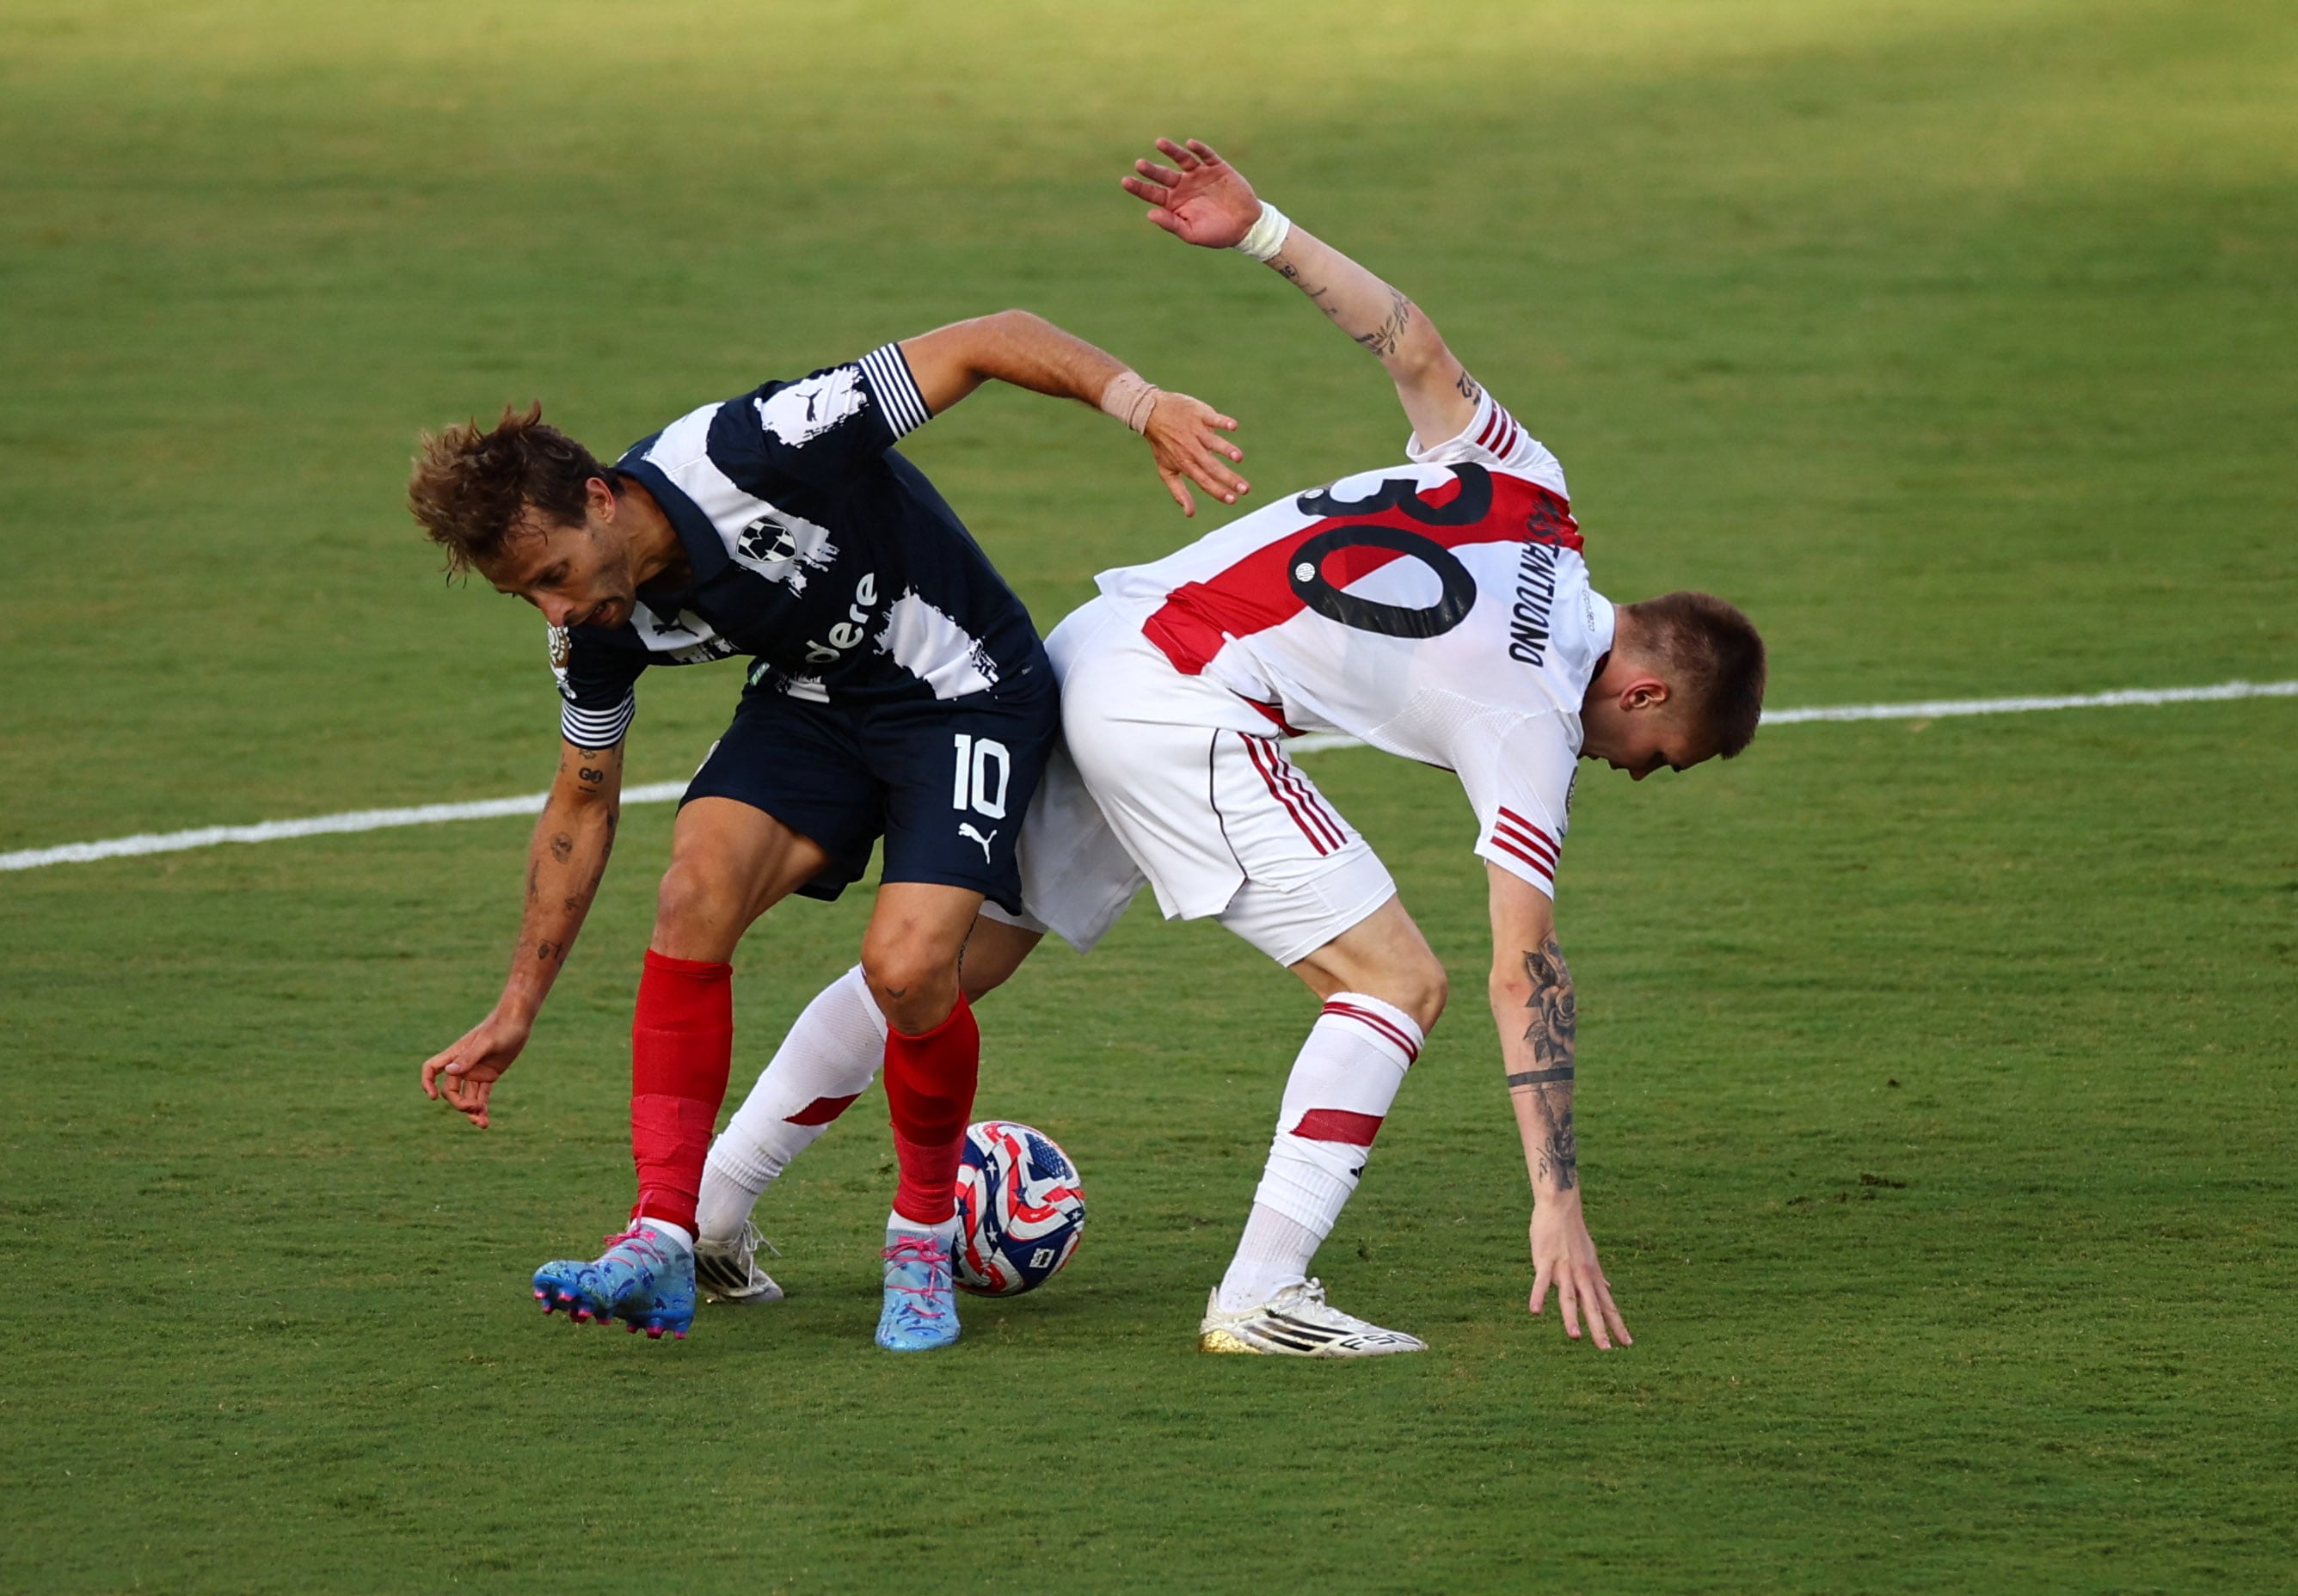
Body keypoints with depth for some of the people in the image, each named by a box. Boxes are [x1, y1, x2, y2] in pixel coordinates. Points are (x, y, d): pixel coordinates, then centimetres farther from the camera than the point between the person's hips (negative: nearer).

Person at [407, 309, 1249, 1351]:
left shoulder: (748, 455, -32)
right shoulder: (597, 624, -10)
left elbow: (993, 342, -30)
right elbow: (582, 807, 7)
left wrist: (1142, 405, -41)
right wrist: (517, 1011, 9)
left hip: (966, 690, -5)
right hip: (813, 701, 6)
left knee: (907, 963, -24)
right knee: (696, 890, -21)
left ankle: (924, 1236, 1)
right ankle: (661, 1247, -20)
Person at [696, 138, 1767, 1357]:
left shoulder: (1526, 488, 8)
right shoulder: (1533, 726, -10)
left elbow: (1413, 346, 11)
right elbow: (1523, 975, -13)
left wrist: (1261, 232, 16)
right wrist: (1557, 1207, -13)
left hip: (1090, 651, 9)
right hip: (1180, 710, -9)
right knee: (1396, 982, -6)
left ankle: (708, 1208, 25)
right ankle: (1261, 1295, -13)